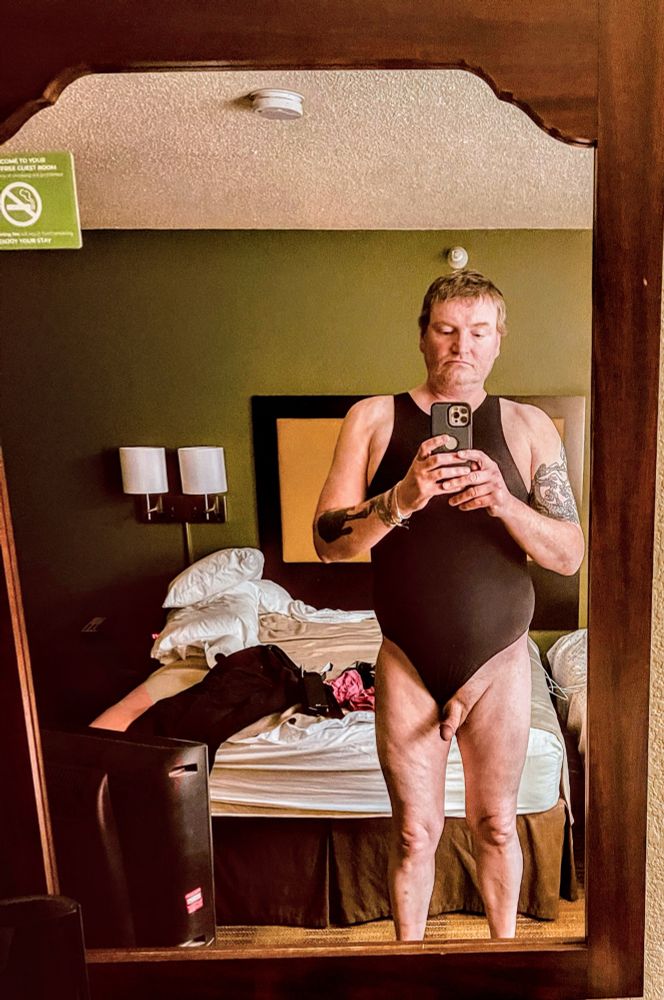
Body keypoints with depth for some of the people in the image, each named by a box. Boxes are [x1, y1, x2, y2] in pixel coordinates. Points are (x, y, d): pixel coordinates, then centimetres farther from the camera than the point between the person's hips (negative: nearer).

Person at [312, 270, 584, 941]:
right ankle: (409, 953, 41)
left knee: (496, 826, 19)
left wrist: (504, 502, -23)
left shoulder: (529, 427, -1)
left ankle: (504, 948, 46)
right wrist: (402, 497, -27)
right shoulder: (373, 419, -3)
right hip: (407, 665, 0)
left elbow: (570, 554, -5)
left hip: (499, 662, 1)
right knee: (415, 831, 14)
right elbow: (328, 541, -10)